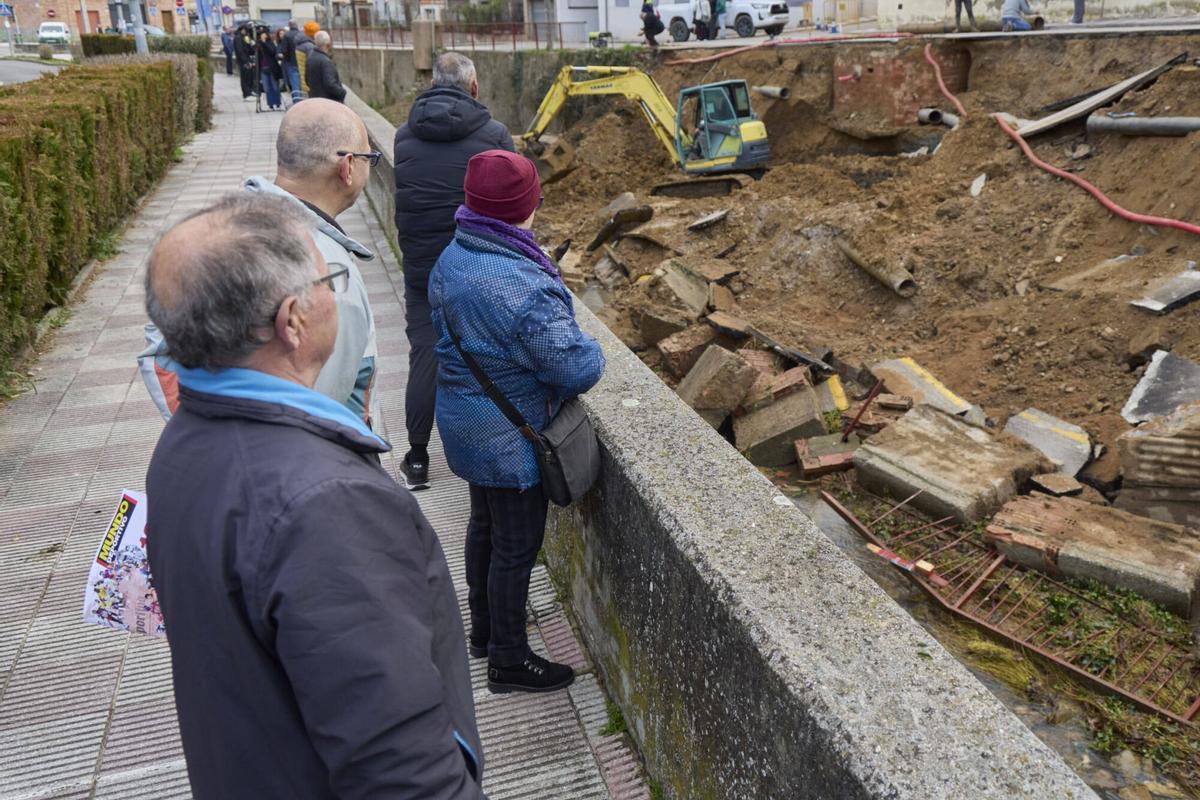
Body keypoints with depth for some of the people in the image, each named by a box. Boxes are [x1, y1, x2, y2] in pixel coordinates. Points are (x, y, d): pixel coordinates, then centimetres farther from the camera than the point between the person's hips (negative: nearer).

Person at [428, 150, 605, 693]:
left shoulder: (451, 258, -3)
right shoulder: (524, 287, -30)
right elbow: (578, 368, -27)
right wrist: (589, 349, -6)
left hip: (465, 420, 9)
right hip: (510, 438, -9)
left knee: (485, 524, 25)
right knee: (517, 544, 8)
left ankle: (483, 627, 46)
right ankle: (509, 659, 26)